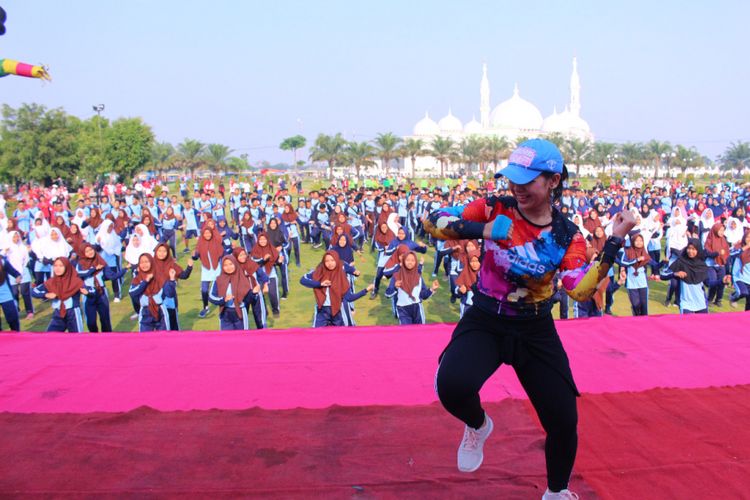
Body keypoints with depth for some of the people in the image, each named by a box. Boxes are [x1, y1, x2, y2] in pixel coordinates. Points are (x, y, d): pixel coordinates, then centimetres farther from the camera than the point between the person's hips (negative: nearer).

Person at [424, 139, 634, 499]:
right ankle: (477, 426, 8)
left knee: (564, 422, 4)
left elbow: (580, 290, -21)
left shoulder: (567, 236, -7)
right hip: (484, 323, -1)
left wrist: (615, 242, -25)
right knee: (452, 386, -31)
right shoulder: (495, 209, -9)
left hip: (536, 332, 2)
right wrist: (483, 230, -27)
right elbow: (433, 222, -14)